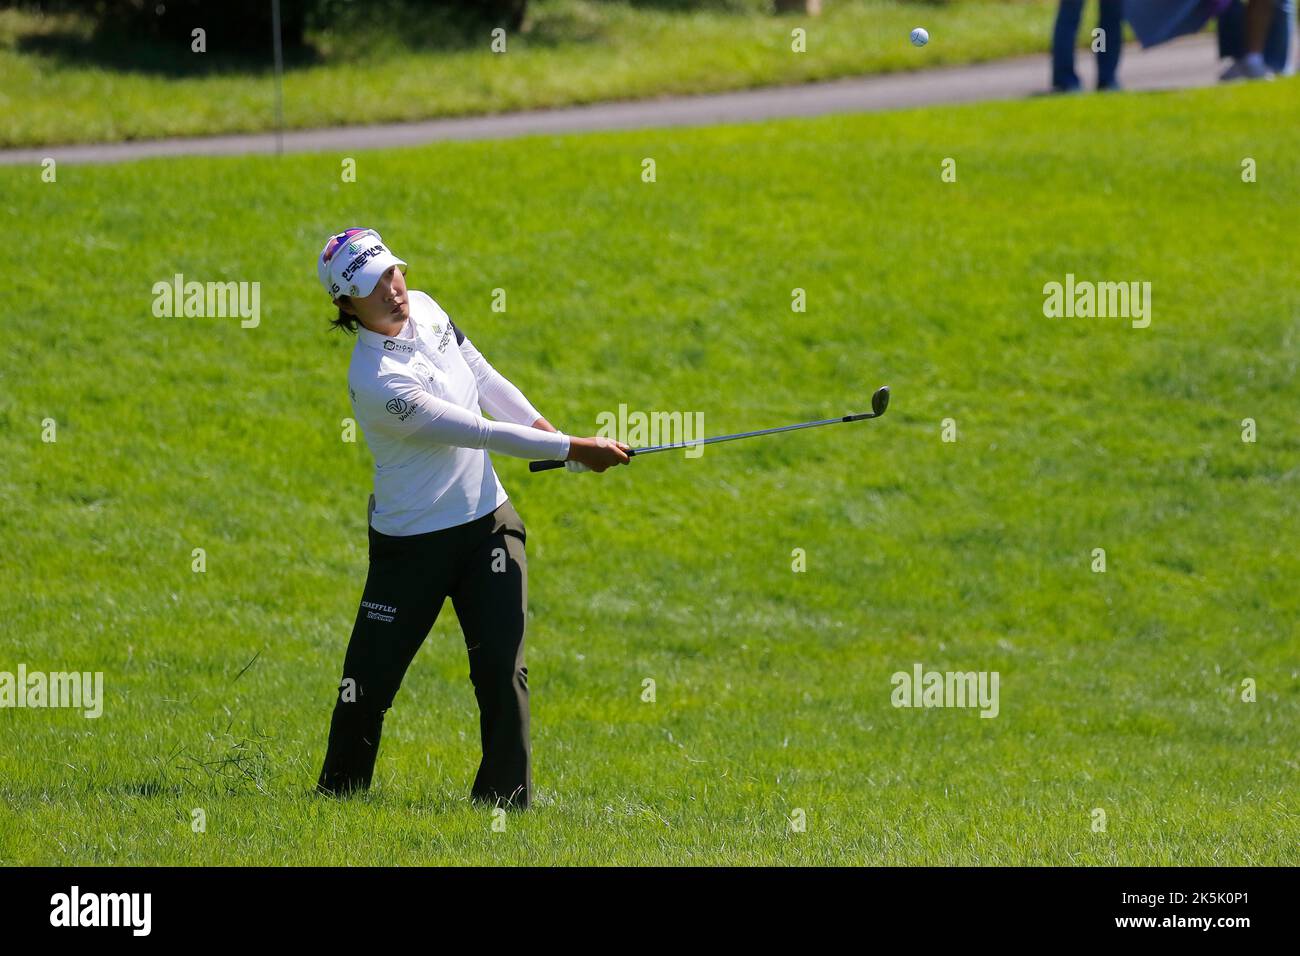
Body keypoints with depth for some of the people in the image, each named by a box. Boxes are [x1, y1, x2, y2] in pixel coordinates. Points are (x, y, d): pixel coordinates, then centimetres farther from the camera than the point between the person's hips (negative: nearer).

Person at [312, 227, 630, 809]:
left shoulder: (423, 308, -3)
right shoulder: (377, 384, -27)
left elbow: (483, 378, 13)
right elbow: (480, 434, -24)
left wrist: (545, 429, 4)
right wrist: (572, 449, -19)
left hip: (486, 522, 6)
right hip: (412, 543, -6)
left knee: (502, 672, -5)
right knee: (369, 680, -1)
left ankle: (506, 797, 0)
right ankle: (338, 792, 19)